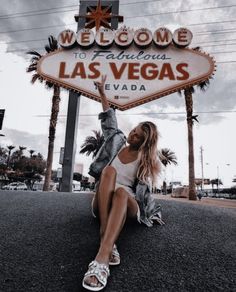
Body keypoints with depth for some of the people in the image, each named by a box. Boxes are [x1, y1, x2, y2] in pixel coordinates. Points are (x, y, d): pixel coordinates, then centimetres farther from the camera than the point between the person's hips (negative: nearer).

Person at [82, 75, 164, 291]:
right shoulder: (117, 142, 11)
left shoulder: (146, 161, 4)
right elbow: (109, 118, 17)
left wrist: (153, 213, 0)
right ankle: (109, 244, -43)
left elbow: (145, 191, 6)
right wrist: (102, 92, 19)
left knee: (122, 193, -39)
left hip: (128, 204, -1)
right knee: (109, 170, -31)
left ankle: (102, 259, -52)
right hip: (102, 203, 2)